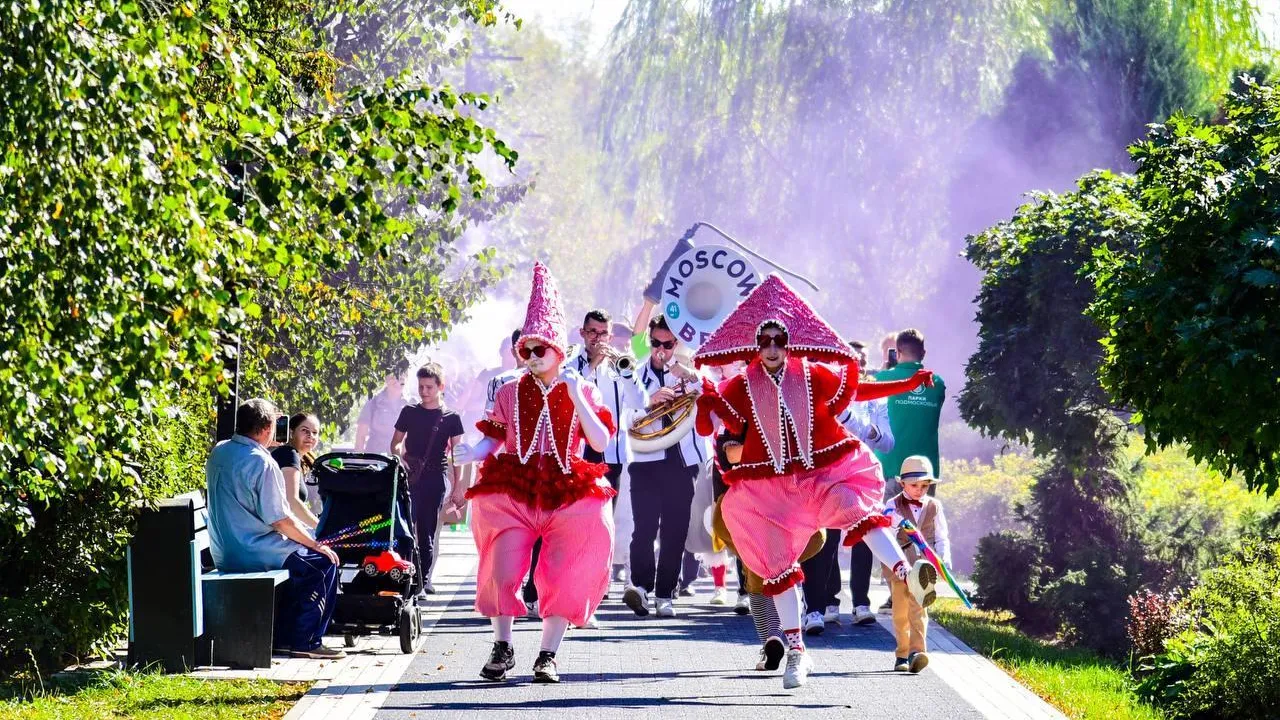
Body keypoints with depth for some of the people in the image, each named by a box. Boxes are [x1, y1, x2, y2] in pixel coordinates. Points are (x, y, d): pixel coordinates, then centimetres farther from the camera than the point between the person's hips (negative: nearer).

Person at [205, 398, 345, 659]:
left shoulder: (218, 452, 6)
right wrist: (316, 545, -7)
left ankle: (282, 636, 25)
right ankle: (305, 642, 3)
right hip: (253, 553, -9)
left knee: (298, 557, 27)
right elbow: (280, 521, -19)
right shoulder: (261, 463, -21)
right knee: (323, 564, 2)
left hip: (224, 554, 9)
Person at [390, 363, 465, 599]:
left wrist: (458, 485, -1)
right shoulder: (409, 412, 10)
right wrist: (399, 457, -8)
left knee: (428, 533, 0)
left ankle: (423, 582, 2)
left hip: (435, 479, -1)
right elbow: (396, 442, 15)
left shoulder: (451, 418, 5)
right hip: (410, 477, 1)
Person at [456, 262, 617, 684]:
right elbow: (489, 442, 7)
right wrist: (461, 457, -14)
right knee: (503, 568, -11)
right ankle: (502, 648, 4)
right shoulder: (510, 393, 10)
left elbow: (600, 443, -5)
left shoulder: (582, 392, 7)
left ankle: (548, 655, 3)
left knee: (563, 576, -6)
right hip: (513, 491, 0)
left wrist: (576, 397, -12)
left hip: (567, 494, 0)